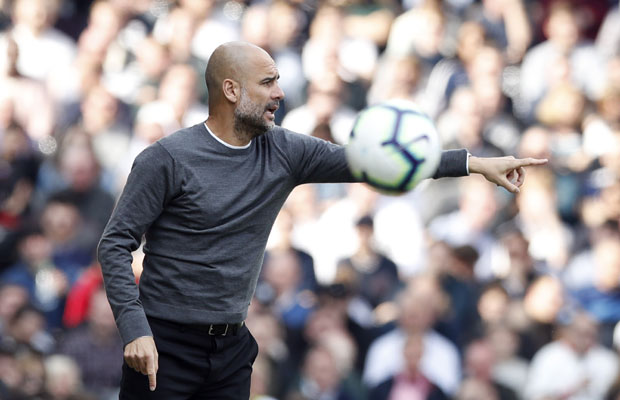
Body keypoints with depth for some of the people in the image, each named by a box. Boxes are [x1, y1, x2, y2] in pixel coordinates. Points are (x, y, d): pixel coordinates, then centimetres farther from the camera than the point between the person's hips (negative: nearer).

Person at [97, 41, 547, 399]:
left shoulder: (283, 152, 4)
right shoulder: (168, 159, -11)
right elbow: (116, 244, -10)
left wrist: (475, 163, -1)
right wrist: (135, 329, -21)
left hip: (232, 348, 5)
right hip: (166, 345, -5)